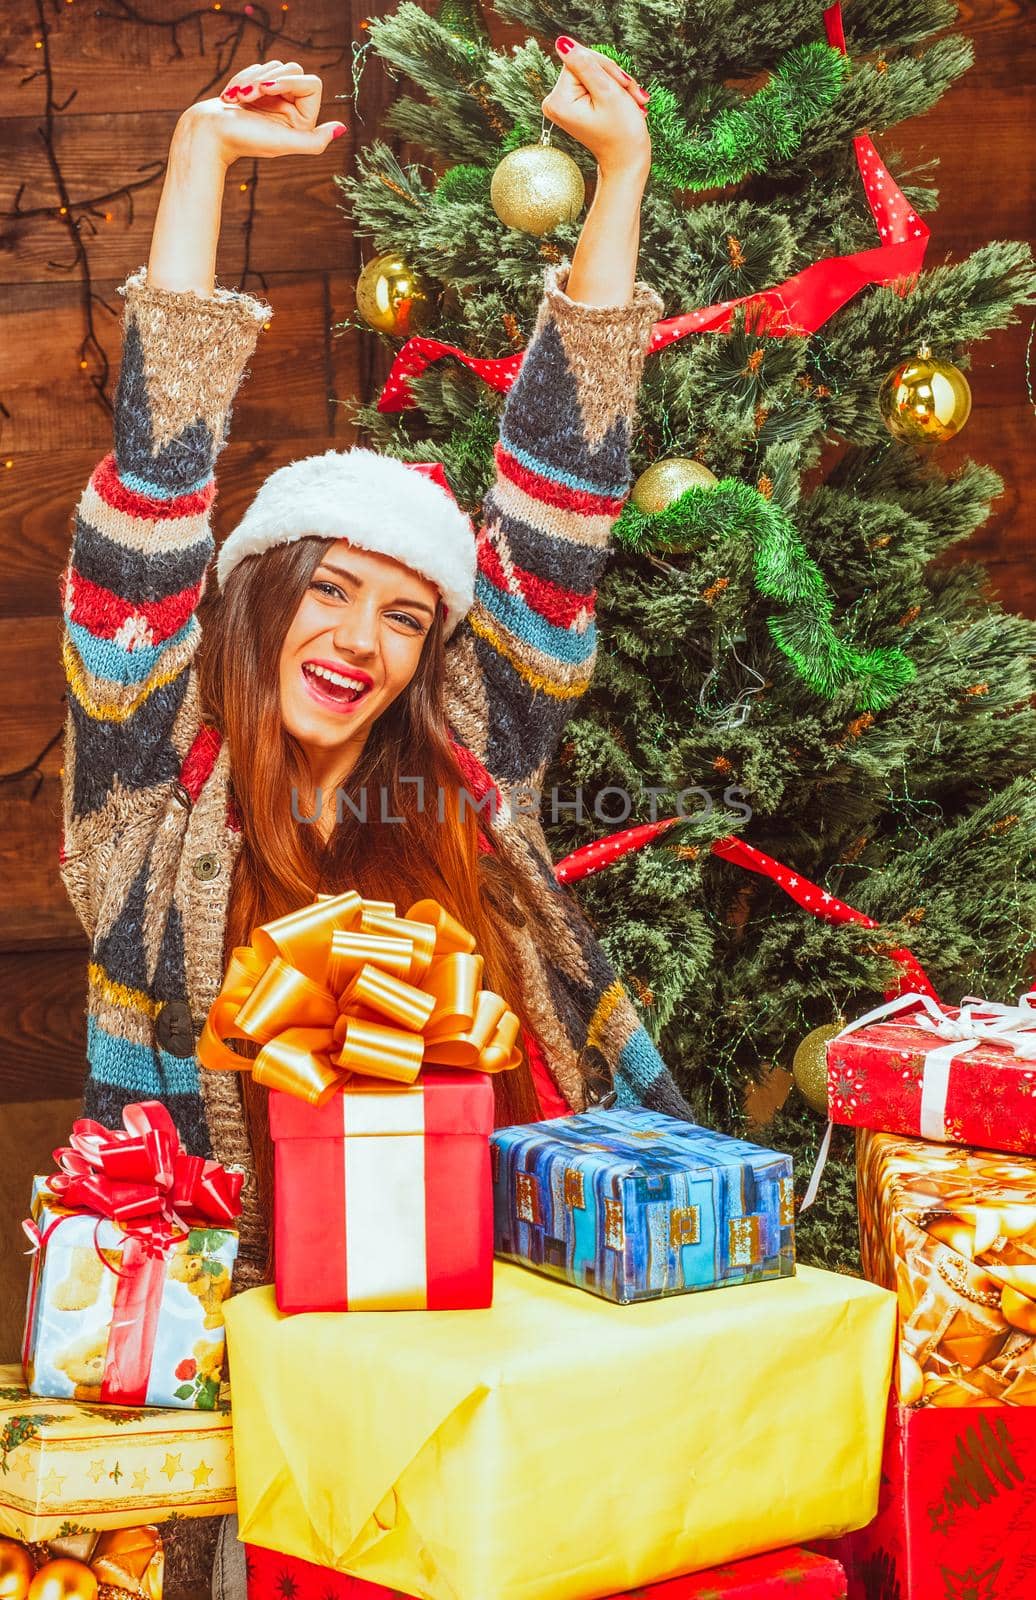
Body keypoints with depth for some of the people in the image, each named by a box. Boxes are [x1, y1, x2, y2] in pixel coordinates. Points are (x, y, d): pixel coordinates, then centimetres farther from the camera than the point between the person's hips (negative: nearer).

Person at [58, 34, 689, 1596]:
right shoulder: (160, 791, 3)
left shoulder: (466, 779, 9)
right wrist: (201, 161, -5)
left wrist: (620, 174, 10)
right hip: (236, 1333, -2)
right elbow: (151, 498, -3)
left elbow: (555, 505, 9)